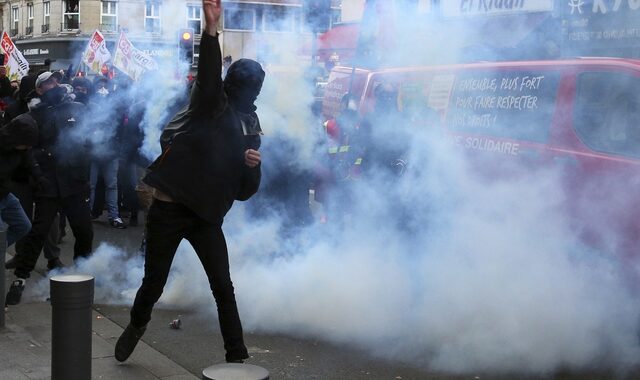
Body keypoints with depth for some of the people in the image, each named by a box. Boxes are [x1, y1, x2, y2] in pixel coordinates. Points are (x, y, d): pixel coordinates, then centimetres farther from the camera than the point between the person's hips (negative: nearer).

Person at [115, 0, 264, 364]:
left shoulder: (249, 130, 10)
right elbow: (208, 75, -26)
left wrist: (253, 166, -12)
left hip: (206, 216, 4)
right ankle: (137, 325, 39)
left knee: (224, 288, -2)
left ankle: (238, 358, 9)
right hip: (168, 211, -4)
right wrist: (211, 30, -42)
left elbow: (246, 191, 10)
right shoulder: (211, 105, -2)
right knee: (154, 284, 8)